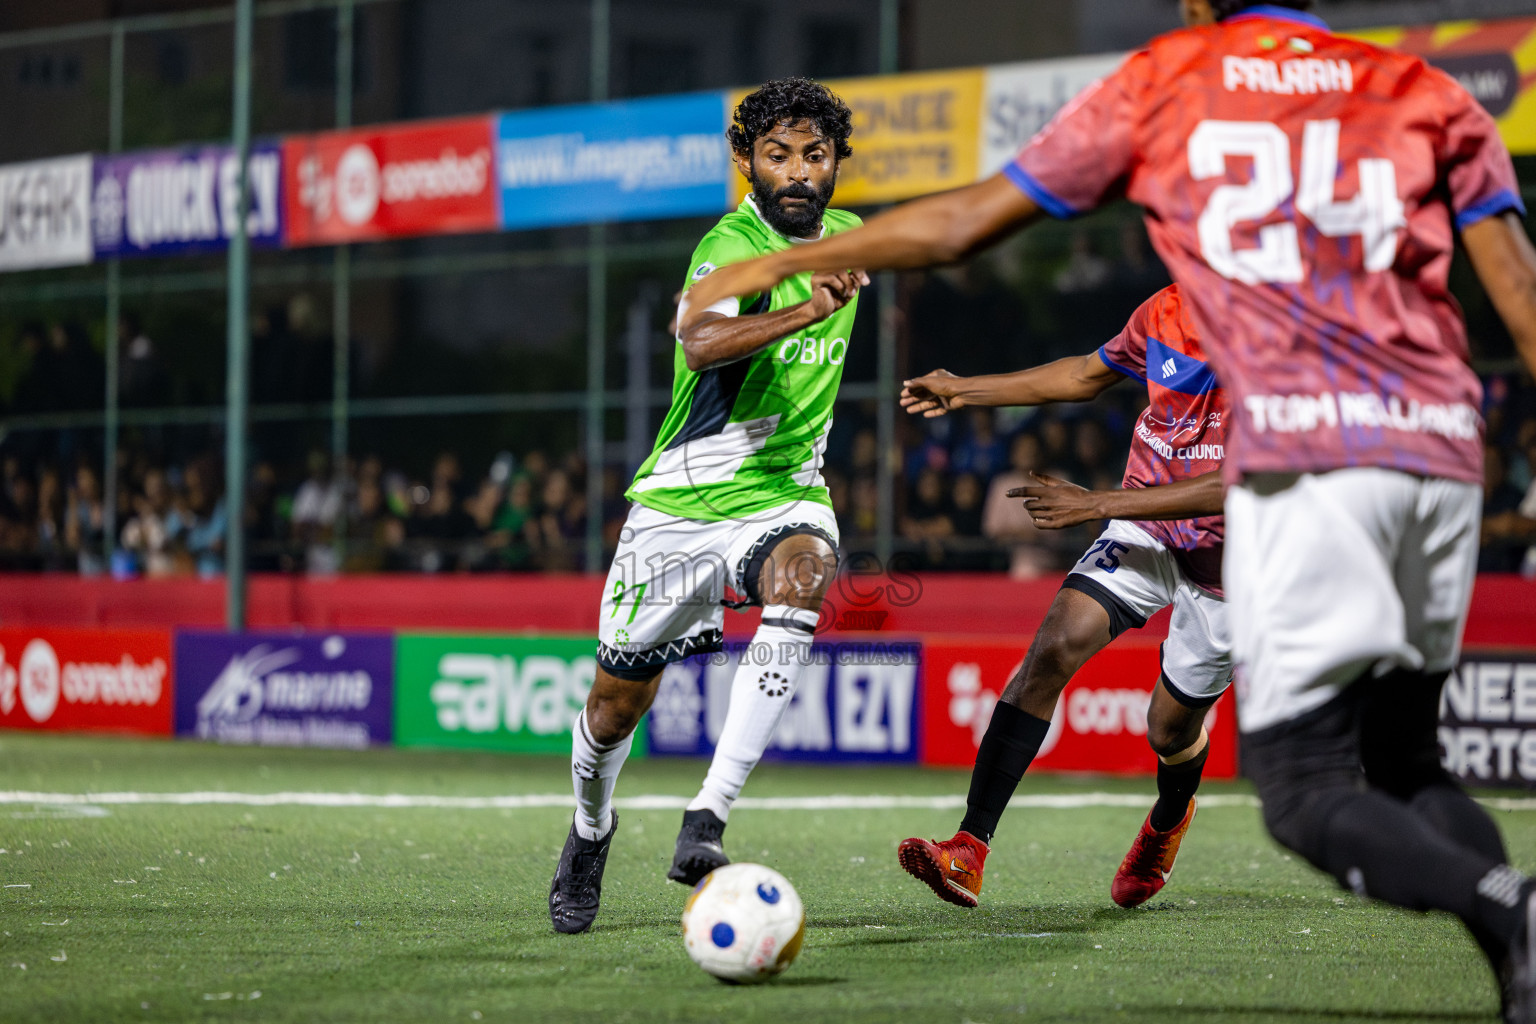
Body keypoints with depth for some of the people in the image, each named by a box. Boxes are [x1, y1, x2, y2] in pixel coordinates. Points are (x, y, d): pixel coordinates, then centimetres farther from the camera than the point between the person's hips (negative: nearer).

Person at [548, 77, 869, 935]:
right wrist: (805, 311, -53)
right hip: (681, 503, -3)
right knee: (619, 700, 6)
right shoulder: (732, 245, -18)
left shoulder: (846, 237, 4)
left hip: (787, 494, 3)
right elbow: (699, 342, -40)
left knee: (802, 574, -33)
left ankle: (708, 820, -35)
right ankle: (591, 830, 41)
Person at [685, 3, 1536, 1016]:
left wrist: (779, 265, 27)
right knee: (1404, 765, 16)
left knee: (1307, 790, -2)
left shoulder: (1161, 83, 13)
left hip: (1301, 452, -4)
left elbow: (963, 223, 15)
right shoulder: (1431, 95, 18)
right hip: (1443, 450, 4)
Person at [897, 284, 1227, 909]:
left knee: (1172, 727, 10)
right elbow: (1087, 375, 13)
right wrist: (967, 390, 14)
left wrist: (1098, 504, -28)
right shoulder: (1163, 313, -8)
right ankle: (969, 850, -26)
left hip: (1225, 561, -3)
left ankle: (1169, 818, 51)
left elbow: (1235, 484, -29)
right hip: (1145, 531, 3)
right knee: (1053, 648, -21)